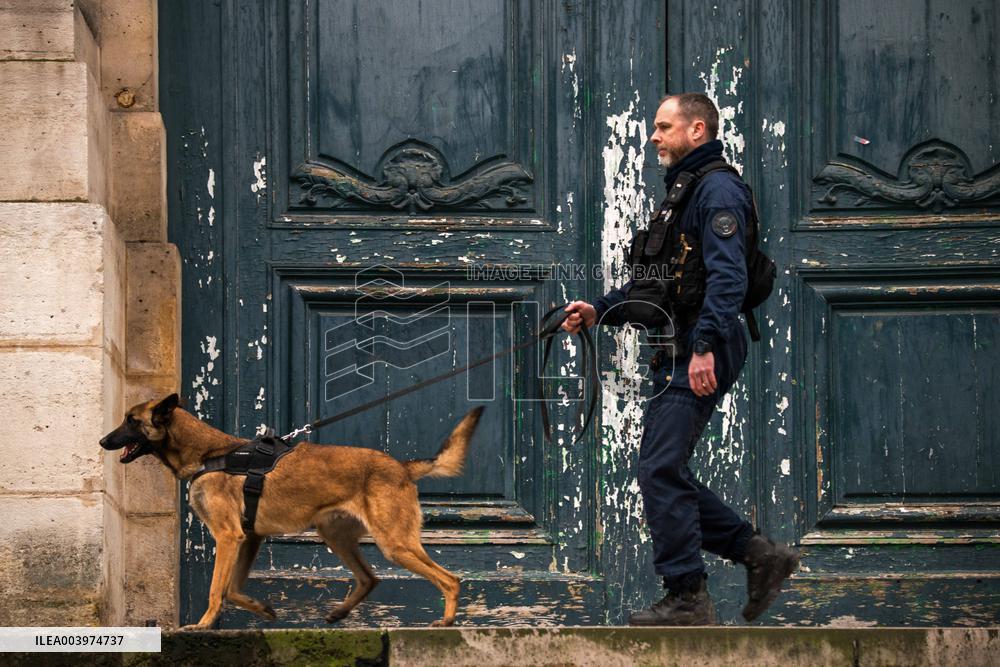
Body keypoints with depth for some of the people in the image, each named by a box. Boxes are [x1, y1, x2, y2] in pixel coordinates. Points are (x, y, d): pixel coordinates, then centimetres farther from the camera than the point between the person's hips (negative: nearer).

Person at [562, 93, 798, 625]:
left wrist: (704, 346, -31)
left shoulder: (718, 190, -10)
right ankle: (758, 554, 14)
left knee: (661, 471, -12)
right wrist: (600, 311, 18)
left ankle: (687, 600, -10)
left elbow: (727, 276, -22)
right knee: (664, 474, 10)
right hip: (677, 356, 11)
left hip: (700, 358, -11)